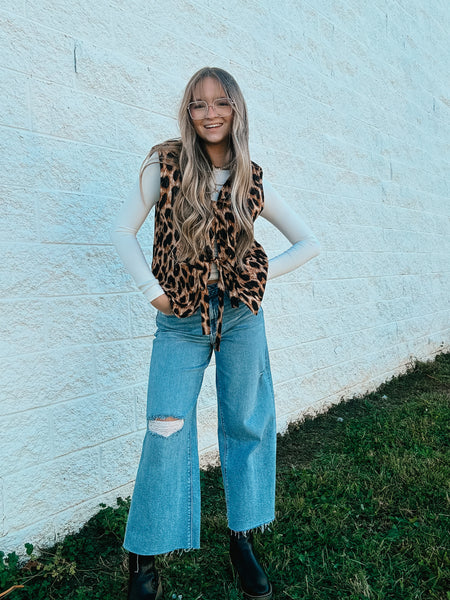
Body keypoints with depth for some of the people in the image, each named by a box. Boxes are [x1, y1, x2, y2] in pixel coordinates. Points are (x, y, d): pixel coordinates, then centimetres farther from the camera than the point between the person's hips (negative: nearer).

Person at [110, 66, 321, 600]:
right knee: (167, 432, -3)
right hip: (180, 321, -2)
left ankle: (242, 539, 29)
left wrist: (264, 272, 0)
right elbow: (122, 231, 0)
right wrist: (153, 291, -6)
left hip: (241, 316, 2)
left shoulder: (252, 181, 5)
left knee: (246, 425, 9)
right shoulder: (165, 165, 0)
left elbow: (308, 242, 12)